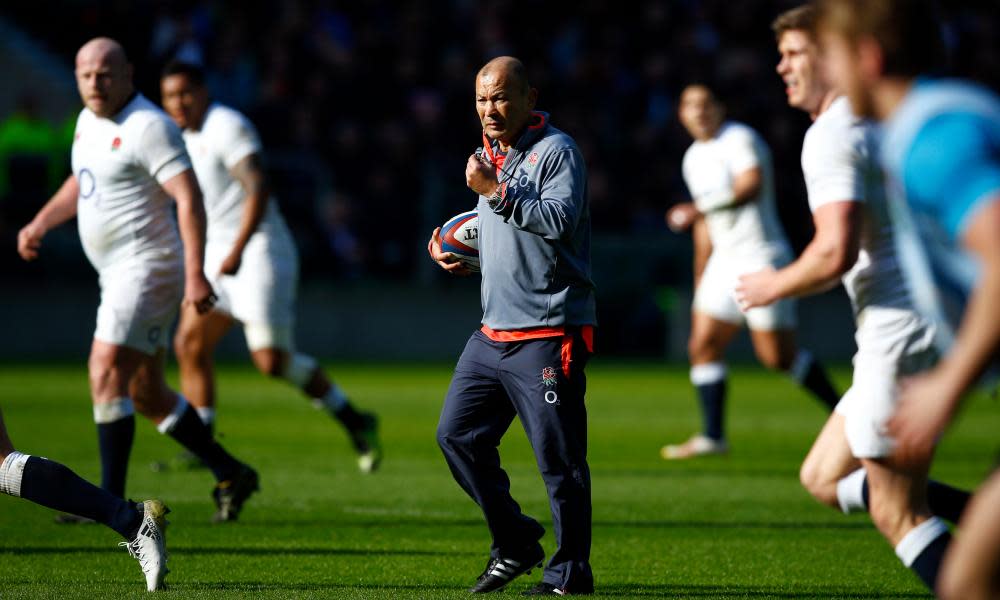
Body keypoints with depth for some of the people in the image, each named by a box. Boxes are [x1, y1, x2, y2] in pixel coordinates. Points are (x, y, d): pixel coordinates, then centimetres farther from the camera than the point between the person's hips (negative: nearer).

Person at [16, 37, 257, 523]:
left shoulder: (148, 126, -16)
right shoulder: (89, 121, 12)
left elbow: (189, 198, -23)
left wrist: (195, 273, -31)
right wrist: (39, 224, 19)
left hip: (148, 268, -10)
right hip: (118, 274, 10)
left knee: (106, 374, -17)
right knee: (145, 393, 14)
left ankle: (111, 501, -15)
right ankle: (230, 475, 24)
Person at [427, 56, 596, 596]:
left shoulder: (556, 150, -9)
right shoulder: (490, 154, 17)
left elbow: (559, 218, -24)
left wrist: (495, 190, -24)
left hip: (547, 334, -9)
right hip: (493, 331, 9)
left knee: (559, 459, -6)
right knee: (456, 433, 7)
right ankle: (515, 542, 20)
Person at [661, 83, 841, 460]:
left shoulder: (739, 139, -9)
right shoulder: (694, 159, 16)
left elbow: (752, 184, -29)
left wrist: (700, 208, -37)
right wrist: (700, 282, 25)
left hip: (762, 256, -8)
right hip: (724, 260, 9)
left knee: (778, 356, -8)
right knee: (703, 346, -1)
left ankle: (841, 412, 8)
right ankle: (713, 436, 0)